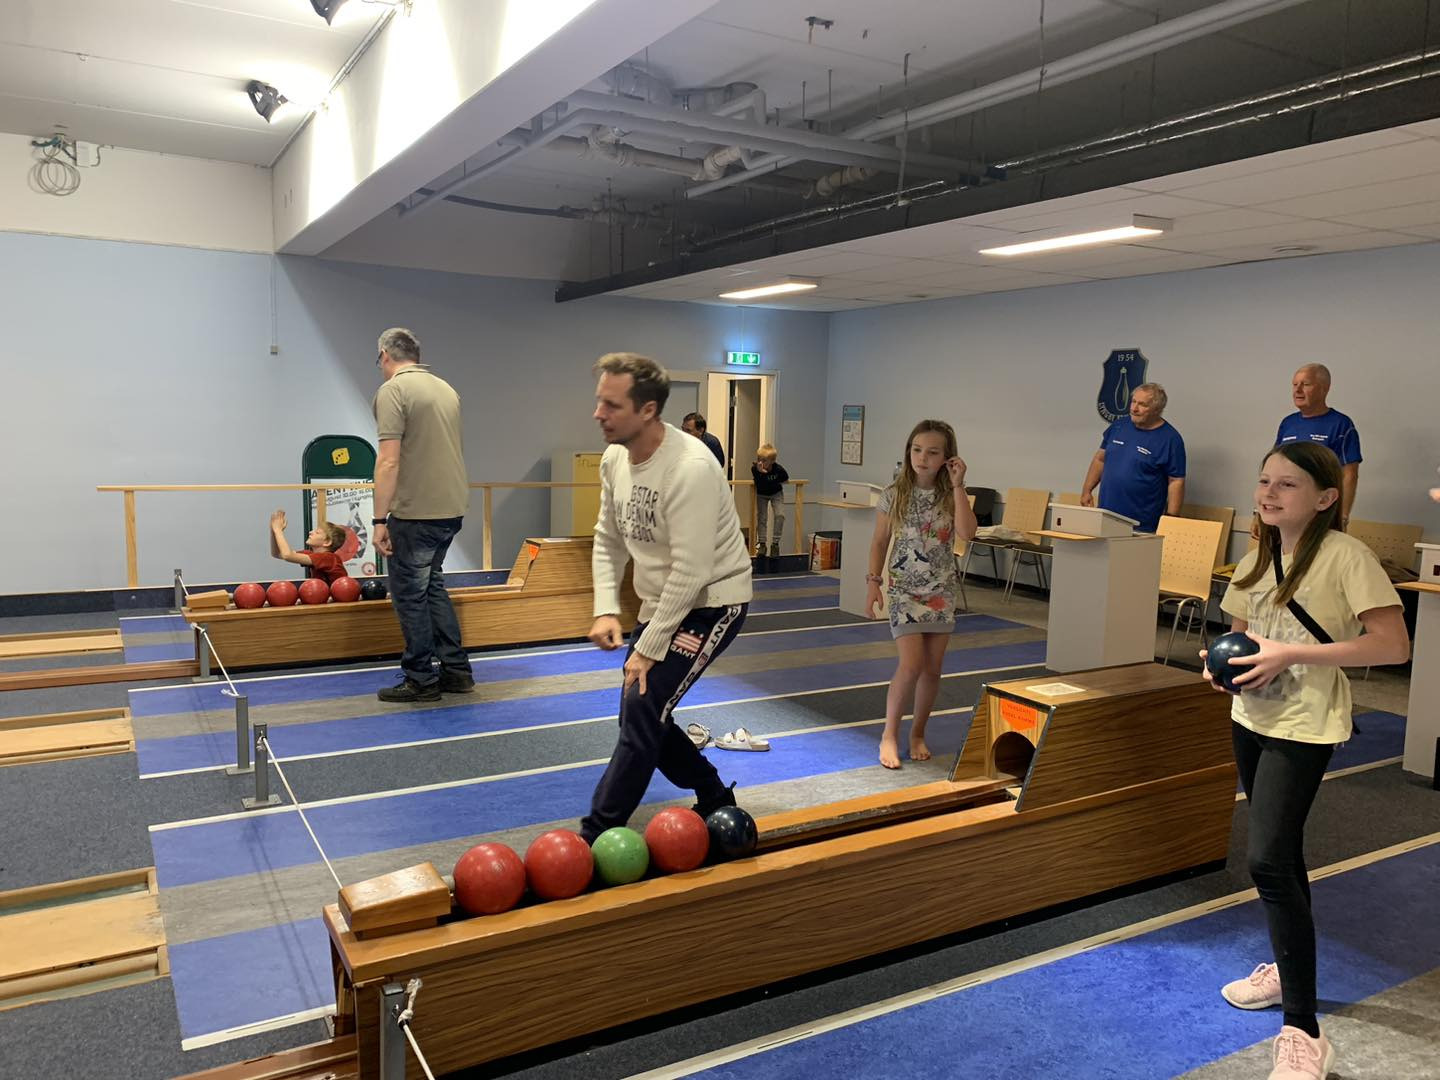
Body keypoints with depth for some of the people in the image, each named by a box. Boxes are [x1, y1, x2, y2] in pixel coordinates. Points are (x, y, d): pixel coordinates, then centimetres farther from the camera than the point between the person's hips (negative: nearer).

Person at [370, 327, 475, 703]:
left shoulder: (392, 390, -11)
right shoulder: (446, 389, 13)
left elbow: (389, 460, -18)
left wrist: (380, 519, -16)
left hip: (416, 513, -8)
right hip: (452, 508, 8)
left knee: (410, 594, 3)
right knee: (432, 585, 20)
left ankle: (421, 681, 11)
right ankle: (456, 671, 21)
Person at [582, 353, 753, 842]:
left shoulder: (690, 467, -29)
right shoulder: (614, 459, -3)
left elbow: (691, 572, -28)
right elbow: (608, 541, 8)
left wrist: (648, 649, -22)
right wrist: (606, 610, -6)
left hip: (711, 603, -9)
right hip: (660, 603, 9)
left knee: (642, 710, -17)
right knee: (642, 713, 10)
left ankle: (595, 837, -7)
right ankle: (715, 801, 31)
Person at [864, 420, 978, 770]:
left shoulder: (950, 495, -2)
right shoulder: (894, 494, -4)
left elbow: (967, 533, -19)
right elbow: (880, 541, 2)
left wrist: (957, 485, -18)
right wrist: (873, 582, -5)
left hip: (941, 591, 2)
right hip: (904, 588, -2)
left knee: (933, 668, 7)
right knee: (911, 664, -14)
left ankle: (918, 733, 25)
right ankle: (890, 734, 3)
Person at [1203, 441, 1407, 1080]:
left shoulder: (1345, 556, -15)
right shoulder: (1258, 559, 7)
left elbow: (1393, 645, -20)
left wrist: (1293, 654, -25)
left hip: (1303, 728, -7)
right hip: (1252, 716, 7)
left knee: (1268, 861, -15)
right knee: (1280, 852, 20)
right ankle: (1287, 967, 38)